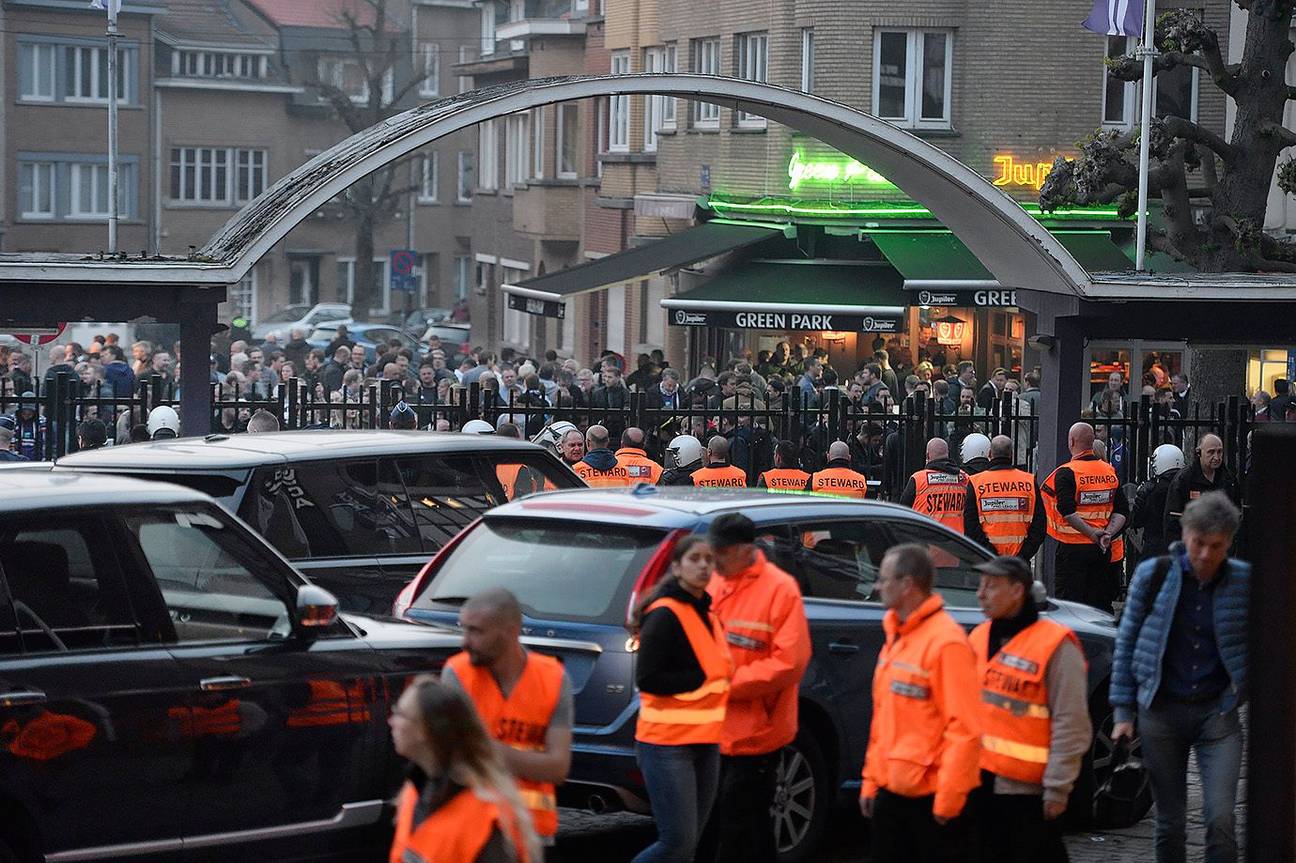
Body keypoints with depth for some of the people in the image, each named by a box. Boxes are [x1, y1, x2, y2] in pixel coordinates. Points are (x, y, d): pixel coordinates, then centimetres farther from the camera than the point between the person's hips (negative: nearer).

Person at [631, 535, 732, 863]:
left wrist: (721, 676, 1)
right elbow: (647, 679, -17)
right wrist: (701, 678, -16)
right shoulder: (665, 614, -11)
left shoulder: (706, 613, 14)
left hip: (705, 742, 9)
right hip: (668, 743, -8)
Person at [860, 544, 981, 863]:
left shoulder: (946, 641, -16)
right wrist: (871, 781, 16)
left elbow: (964, 729, -20)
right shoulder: (896, 636, 12)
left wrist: (949, 797, -20)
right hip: (892, 791, 9)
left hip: (932, 797, -9)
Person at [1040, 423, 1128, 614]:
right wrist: (1108, 533, -4)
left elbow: (1067, 511, -22)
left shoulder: (1066, 473, -11)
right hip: (1103, 551, 6)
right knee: (1100, 603, 11)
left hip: (1073, 549, -6)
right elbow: (1122, 511, 6)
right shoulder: (1110, 472, 8)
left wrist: (1091, 533, -18)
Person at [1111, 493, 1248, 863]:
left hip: (1217, 711, -1)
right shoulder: (1153, 575, -1)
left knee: (1221, 819, -13)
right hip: (1161, 711, 1)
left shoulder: (1244, 581, -2)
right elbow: (1126, 643, 6)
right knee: (1170, 824, 7)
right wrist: (1123, 712, 4)